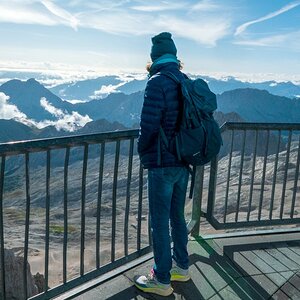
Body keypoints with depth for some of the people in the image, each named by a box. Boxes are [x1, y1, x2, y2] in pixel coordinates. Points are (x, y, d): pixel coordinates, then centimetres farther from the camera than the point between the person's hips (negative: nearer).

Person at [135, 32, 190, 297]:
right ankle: (181, 267, 36)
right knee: (177, 216, 20)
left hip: (162, 164, -8)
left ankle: (162, 280, 18)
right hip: (184, 162, 8)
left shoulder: (158, 82, -15)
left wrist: (142, 151, -1)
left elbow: (149, 124, -19)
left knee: (160, 223, 4)